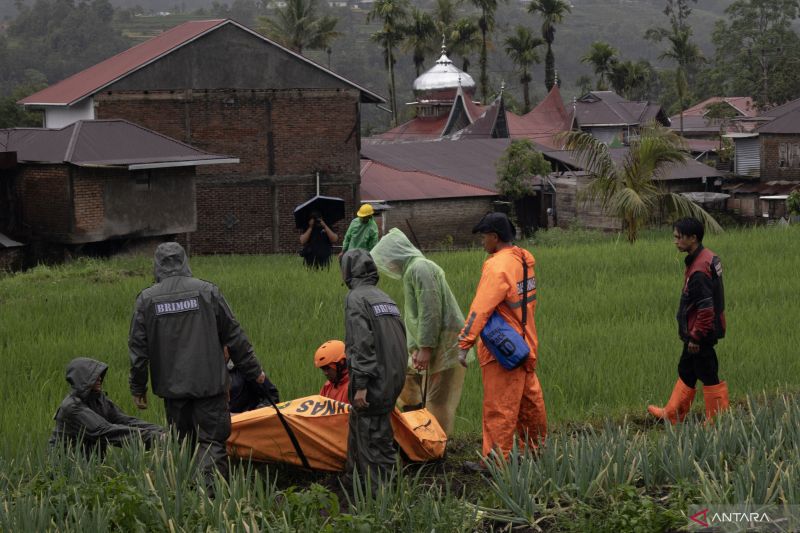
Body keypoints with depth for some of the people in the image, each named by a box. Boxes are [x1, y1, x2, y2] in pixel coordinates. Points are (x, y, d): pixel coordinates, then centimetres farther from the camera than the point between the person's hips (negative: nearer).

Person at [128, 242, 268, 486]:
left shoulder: (146, 299, 2)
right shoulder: (206, 291, -2)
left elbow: (138, 347, 3)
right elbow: (234, 336, 2)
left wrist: (138, 388, 12)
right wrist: (254, 371, 12)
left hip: (172, 385, 2)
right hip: (209, 383, -2)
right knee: (212, 441, -1)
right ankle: (210, 487, -16)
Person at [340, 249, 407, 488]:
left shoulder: (356, 298, -9)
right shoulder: (385, 298, 16)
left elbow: (362, 343, -18)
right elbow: (400, 339, 17)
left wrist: (361, 384, -20)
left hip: (374, 382, -9)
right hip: (394, 378, 9)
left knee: (371, 435, -3)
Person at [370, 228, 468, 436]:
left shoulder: (420, 268, -15)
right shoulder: (410, 271, 18)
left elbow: (430, 312, -21)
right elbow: (411, 316, 19)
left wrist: (425, 348, -20)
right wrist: (414, 348, 11)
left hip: (445, 341, -10)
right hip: (433, 343, 10)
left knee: (438, 400, -6)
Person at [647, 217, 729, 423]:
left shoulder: (699, 270, -26)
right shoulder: (708, 257, 6)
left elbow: (705, 308, -27)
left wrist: (695, 337, -20)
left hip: (700, 332, -10)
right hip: (701, 331, 10)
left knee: (708, 376, 2)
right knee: (685, 371, 20)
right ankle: (672, 414, 33)